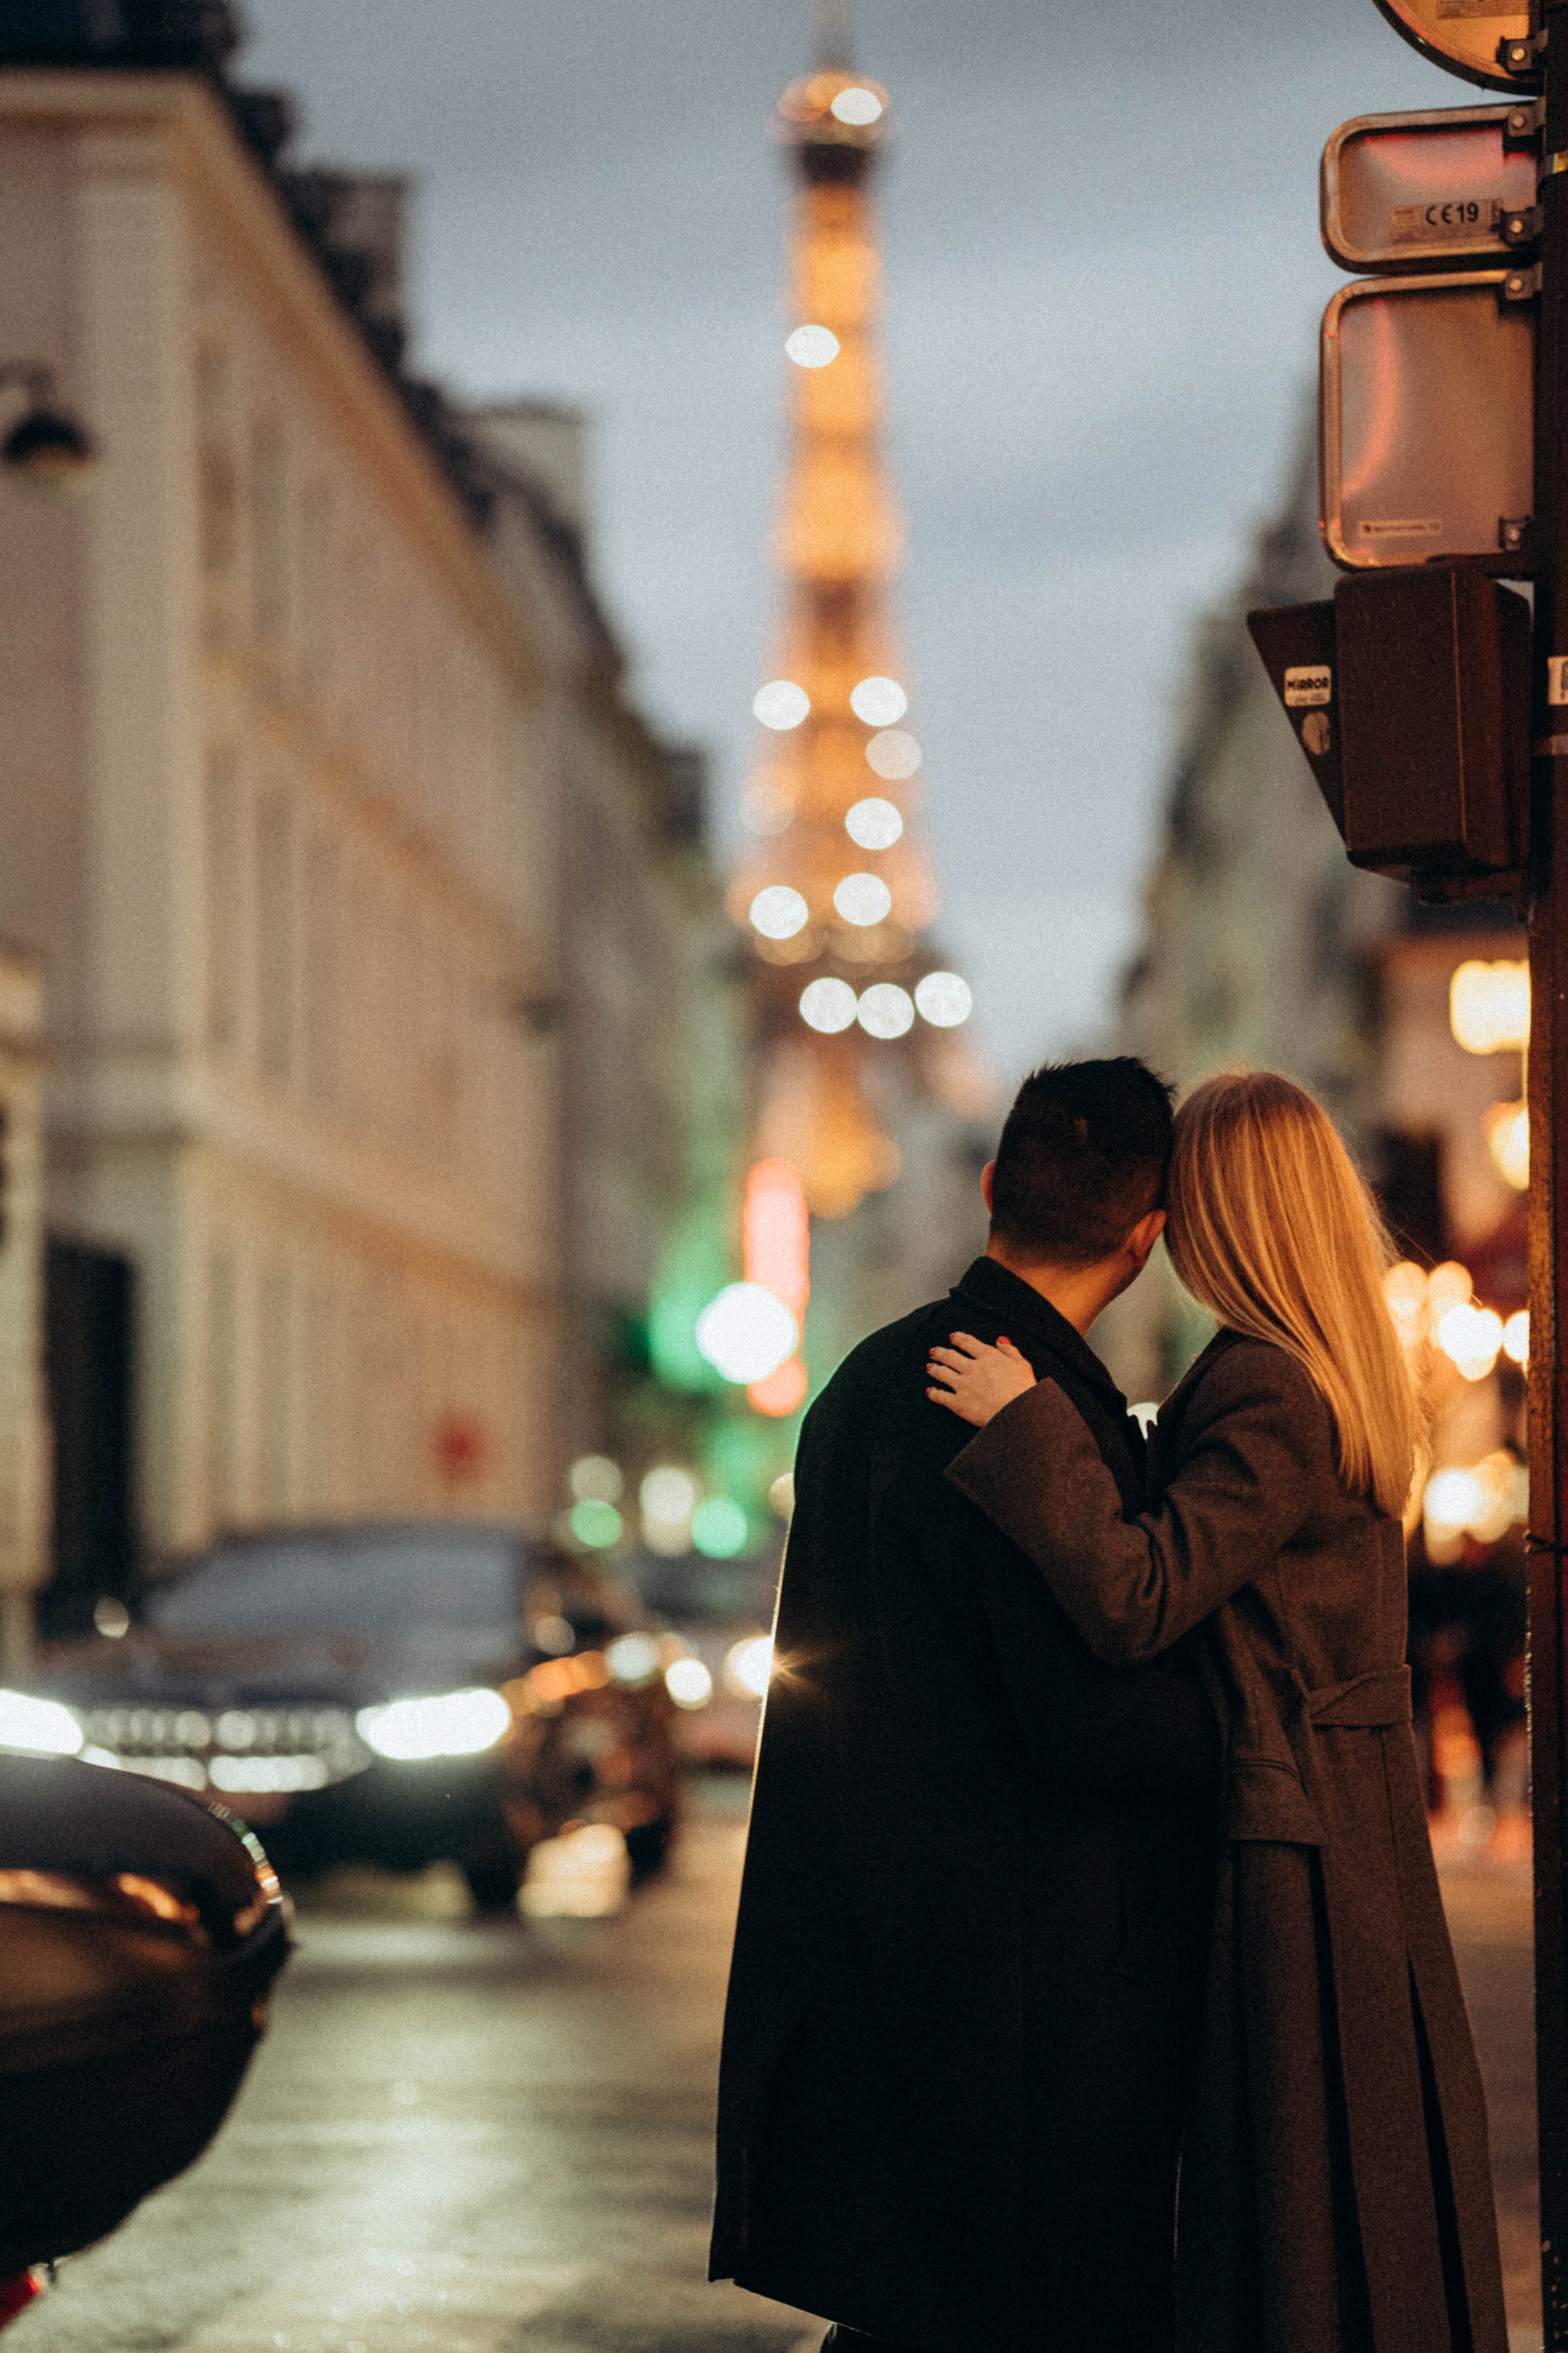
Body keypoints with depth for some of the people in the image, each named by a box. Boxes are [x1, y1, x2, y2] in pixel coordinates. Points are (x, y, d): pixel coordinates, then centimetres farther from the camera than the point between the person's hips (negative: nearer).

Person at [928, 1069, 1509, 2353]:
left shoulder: (1269, 1394, -19)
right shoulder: (1346, 1380, 11)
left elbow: (1135, 1600, -27)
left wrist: (1027, 1425, -22)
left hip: (1274, 1843, -9)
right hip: (1358, 1828, 9)